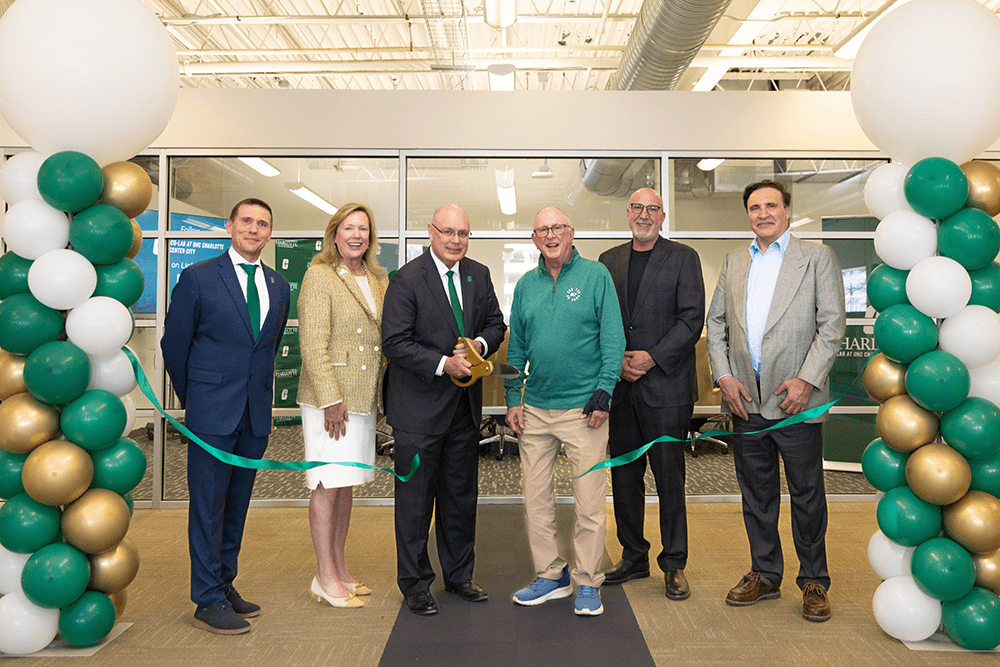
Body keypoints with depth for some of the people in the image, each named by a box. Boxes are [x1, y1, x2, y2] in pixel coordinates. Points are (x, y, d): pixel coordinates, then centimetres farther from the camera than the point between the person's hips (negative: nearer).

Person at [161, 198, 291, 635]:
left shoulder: (278, 287, 10)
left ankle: (224, 585, 26)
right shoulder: (197, 278, -4)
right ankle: (209, 602, 11)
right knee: (208, 505, 2)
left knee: (237, 504, 13)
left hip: (257, 414, 5)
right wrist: (192, 397, 9)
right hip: (212, 412, -4)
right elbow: (174, 343, 2)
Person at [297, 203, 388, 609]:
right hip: (328, 397, -7)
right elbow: (313, 345, -13)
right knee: (327, 485, 0)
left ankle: (340, 570, 26)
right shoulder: (319, 276, -7)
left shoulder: (378, 280, 13)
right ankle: (325, 577, 14)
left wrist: (382, 394, 12)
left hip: (363, 398, 7)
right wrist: (331, 399, -16)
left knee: (346, 485, 14)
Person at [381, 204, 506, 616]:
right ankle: (414, 585, 23)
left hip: (465, 404, 6)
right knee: (416, 498, 5)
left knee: (462, 495, 16)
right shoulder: (407, 280, -11)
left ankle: (459, 575, 33)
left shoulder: (479, 275, 7)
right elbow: (395, 342, -15)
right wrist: (444, 364, -23)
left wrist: (480, 344, -8)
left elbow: (496, 323, 14)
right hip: (419, 407, -5)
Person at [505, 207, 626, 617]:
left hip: (583, 408, -4)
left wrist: (604, 391, -11)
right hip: (535, 411, 5)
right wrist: (512, 398, 7)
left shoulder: (596, 275, -1)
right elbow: (516, 347, 14)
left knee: (589, 502, 2)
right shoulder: (526, 285, 11)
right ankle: (550, 576, 27)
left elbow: (613, 338, -4)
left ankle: (588, 583, 19)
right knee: (535, 498, 10)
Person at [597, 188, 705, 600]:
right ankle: (633, 557, 26)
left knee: (669, 477, 2)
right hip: (619, 386, 4)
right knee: (624, 474, 11)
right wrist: (617, 360, -6)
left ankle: (673, 565, 16)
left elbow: (692, 319, -5)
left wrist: (652, 357, -14)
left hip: (666, 385, -4)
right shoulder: (608, 261, 14)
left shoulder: (683, 258, 3)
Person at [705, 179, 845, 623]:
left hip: (795, 398, -4)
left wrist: (807, 379, -14)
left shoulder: (817, 258, 3)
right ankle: (764, 575, 27)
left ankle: (814, 582, 21)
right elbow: (716, 322, 12)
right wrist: (724, 376, 0)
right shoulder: (734, 262, 15)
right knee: (755, 492, 12)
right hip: (745, 399, 4)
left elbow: (832, 324, -4)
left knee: (807, 493, 5)